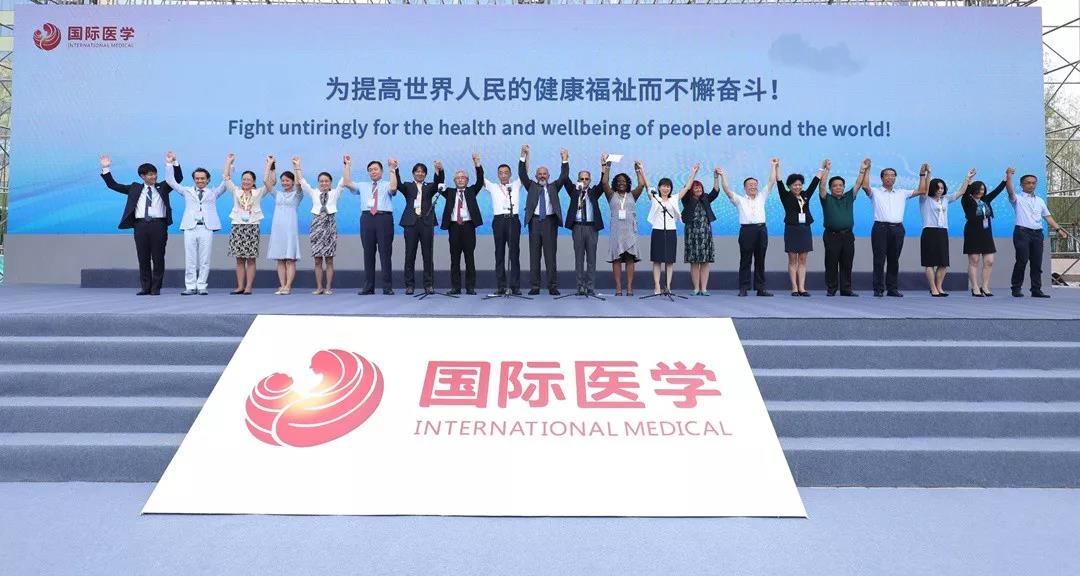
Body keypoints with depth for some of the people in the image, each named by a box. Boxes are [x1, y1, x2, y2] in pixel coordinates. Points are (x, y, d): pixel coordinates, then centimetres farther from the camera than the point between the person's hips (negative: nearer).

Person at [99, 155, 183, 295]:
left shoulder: (163, 187, 13)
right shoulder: (135, 188, 16)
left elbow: (178, 178, 4)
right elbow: (113, 185, 18)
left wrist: (174, 163, -10)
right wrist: (106, 169, 11)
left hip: (158, 224, -1)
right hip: (141, 225, 2)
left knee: (158, 257, 0)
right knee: (143, 258, 4)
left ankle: (156, 287, 6)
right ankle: (145, 287, 11)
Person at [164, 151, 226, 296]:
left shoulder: (213, 192, 19)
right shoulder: (187, 191, 20)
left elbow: (226, 182, 11)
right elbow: (170, 181, 19)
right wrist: (170, 163, 12)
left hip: (207, 228, -1)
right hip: (190, 227, 1)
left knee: (204, 260, -2)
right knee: (190, 260, -1)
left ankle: (201, 286, 2)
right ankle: (191, 287, 2)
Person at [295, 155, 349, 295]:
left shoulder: (335, 193, 9)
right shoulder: (313, 193, 12)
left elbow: (345, 181, -1)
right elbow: (301, 181, 8)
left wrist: (347, 165, -7)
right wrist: (297, 166, 4)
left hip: (330, 224, -1)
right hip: (316, 224, 1)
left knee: (329, 259, 0)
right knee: (317, 259, 1)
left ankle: (328, 287, 2)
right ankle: (319, 287, 6)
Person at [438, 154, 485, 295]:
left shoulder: (471, 191, 13)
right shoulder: (450, 192, 15)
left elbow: (480, 181, -1)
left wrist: (477, 165, -15)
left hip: (468, 226, -1)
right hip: (454, 226, 1)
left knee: (469, 258, 0)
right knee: (454, 258, 2)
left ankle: (470, 287, 3)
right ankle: (455, 287, 6)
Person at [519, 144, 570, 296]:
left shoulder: (553, 187, 14)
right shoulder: (531, 186, 14)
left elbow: (564, 177, 2)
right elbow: (522, 174, 1)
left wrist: (565, 160, -8)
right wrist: (524, 156, -9)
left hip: (550, 222, -1)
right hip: (534, 222, 1)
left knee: (550, 255, -1)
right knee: (534, 255, 2)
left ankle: (552, 286, 1)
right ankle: (535, 286, 6)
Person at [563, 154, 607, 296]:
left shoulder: (594, 192, 11)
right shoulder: (574, 191, 10)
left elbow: (603, 183, -4)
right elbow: (565, 180, -2)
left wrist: (604, 166, -16)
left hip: (592, 227, 0)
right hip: (577, 227, 0)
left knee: (591, 258, 1)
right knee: (579, 258, 2)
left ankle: (591, 287, 3)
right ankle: (581, 286, 5)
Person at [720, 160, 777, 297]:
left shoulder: (761, 198, 19)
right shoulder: (739, 200, 11)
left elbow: (771, 182, 18)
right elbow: (727, 190, 0)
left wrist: (775, 167, 17)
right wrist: (722, 176, -7)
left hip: (761, 230, 3)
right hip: (747, 230, -3)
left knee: (760, 260, 5)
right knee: (745, 260, -2)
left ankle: (761, 288, 8)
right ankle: (743, 288, 0)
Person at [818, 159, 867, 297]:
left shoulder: (849, 197, 15)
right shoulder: (827, 199, 4)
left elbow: (858, 184, 9)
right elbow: (821, 186, -9)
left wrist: (863, 170, -1)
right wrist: (827, 170, -17)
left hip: (847, 236, 3)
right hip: (832, 236, -3)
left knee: (847, 264, 4)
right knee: (831, 264, -2)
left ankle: (846, 289, 9)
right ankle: (831, 289, 4)